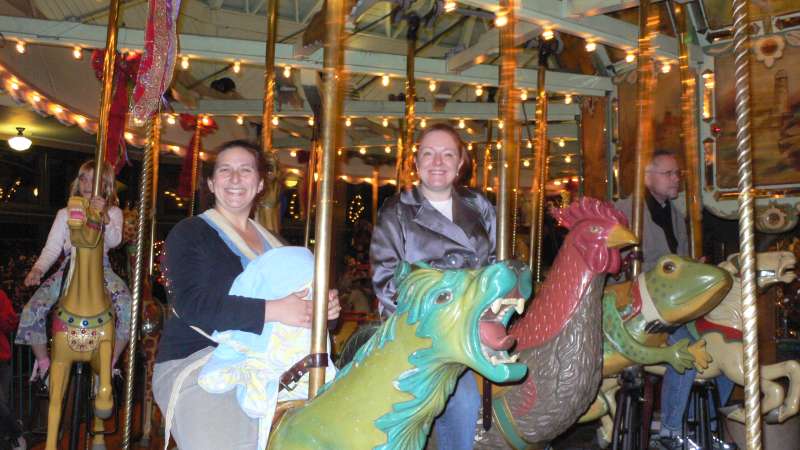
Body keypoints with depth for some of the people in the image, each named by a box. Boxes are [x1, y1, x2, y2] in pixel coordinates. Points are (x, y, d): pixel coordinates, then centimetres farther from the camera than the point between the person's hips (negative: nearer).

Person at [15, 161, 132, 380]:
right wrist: (38, 269, -10)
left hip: (100, 269, -2)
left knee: (127, 308, -27)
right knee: (31, 311, -16)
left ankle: (110, 364, -9)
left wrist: (103, 216, -26)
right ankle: (43, 363, 6)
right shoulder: (66, 214, 17)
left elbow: (114, 241, -9)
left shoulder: (113, 212, 10)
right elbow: (52, 248, 9)